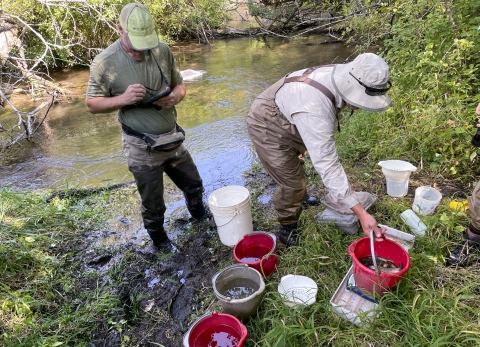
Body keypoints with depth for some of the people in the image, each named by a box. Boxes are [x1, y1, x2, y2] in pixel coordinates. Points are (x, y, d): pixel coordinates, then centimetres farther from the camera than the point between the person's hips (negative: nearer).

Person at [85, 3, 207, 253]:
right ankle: (159, 239, 42)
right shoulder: (104, 62, -14)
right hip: (142, 147, -4)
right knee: (153, 204, 12)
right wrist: (123, 99, -25)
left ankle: (200, 218, 53)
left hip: (173, 139, 4)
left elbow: (179, 85, 8)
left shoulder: (162, 51, -3)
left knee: (194, 186, 22)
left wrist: (174, 97, -16)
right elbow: (91, 104, -6)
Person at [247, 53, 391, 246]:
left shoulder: (341, 76, -15)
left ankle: (298, 197, 58)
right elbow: (327, 165, -43)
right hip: (268, 128, -9)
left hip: (287, 122, 9)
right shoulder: (314, 110, -43)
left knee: (296, 167, 29)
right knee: (292, 182, -10)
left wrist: (305, 143, 16)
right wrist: (361, 213, -43)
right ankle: (288, 229, 15)